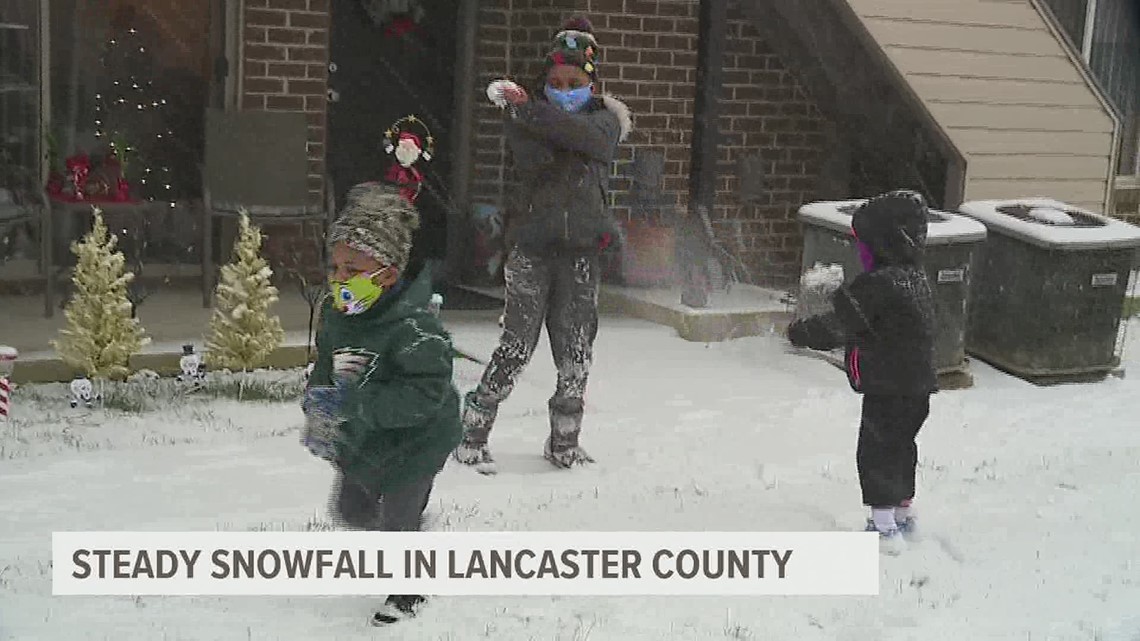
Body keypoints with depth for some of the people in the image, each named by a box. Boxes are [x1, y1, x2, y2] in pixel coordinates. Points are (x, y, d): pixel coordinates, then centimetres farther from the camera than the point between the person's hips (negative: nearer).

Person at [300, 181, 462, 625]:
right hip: (360, 440, 8)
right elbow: (325, 366, 7)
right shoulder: (335, 314, -9)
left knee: (399, 522, 7)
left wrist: (353, 403, -41)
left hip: (413, 443, -8)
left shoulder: (412, 327, -34)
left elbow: (424, 394, -38)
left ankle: (410, 589, 35)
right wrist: (318, 416, -11)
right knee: (350, 509, 24)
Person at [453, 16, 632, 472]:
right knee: (516, 345, -8)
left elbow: (590, 138, -18)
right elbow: (536, 161, -13)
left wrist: (531, 111, -25)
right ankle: (472, 436, 3)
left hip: (582, 251, 2)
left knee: (576, 353, 6)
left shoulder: (606, 120, 6)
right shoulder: (523, 119, 4)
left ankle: (564, 443, 22)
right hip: (532, 246, -2)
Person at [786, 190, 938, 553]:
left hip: (887, 389, -9)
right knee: (901, 448, 22)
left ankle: (884, 527, 3)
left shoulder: (879, 284, -22)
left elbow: (839, 326, -17)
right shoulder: (914, 276, 8)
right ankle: (904, 512, 35)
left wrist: (800, 333, -2)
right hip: (917, 386, 9)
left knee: (875, 454, 0)